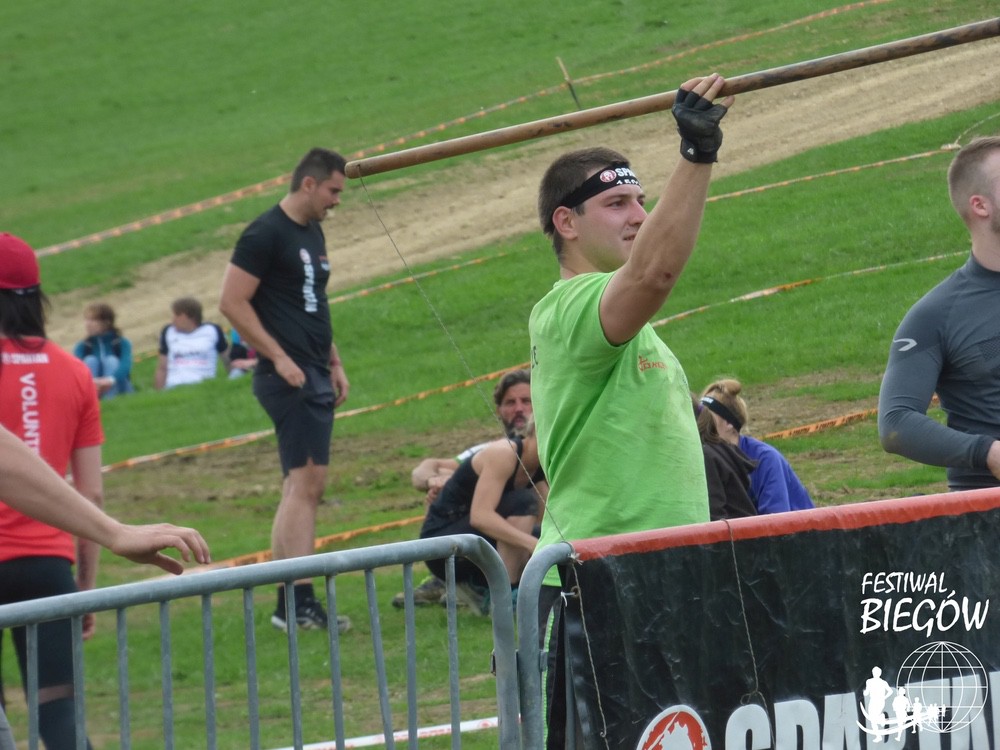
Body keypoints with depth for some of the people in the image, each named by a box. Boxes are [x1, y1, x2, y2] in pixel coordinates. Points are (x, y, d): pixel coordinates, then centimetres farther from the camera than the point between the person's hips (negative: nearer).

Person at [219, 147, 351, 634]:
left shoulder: (313, 234, 18)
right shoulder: (265, 234, -11)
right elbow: (233, 303, -15)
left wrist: (334, 364, 20)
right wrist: (279, 358, -17)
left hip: (314, 376, 10)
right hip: (288, 376, -10)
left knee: (303, 486, 9)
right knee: (305, 482, -14)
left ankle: (291, 603, 11)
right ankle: (296, 602, -16)